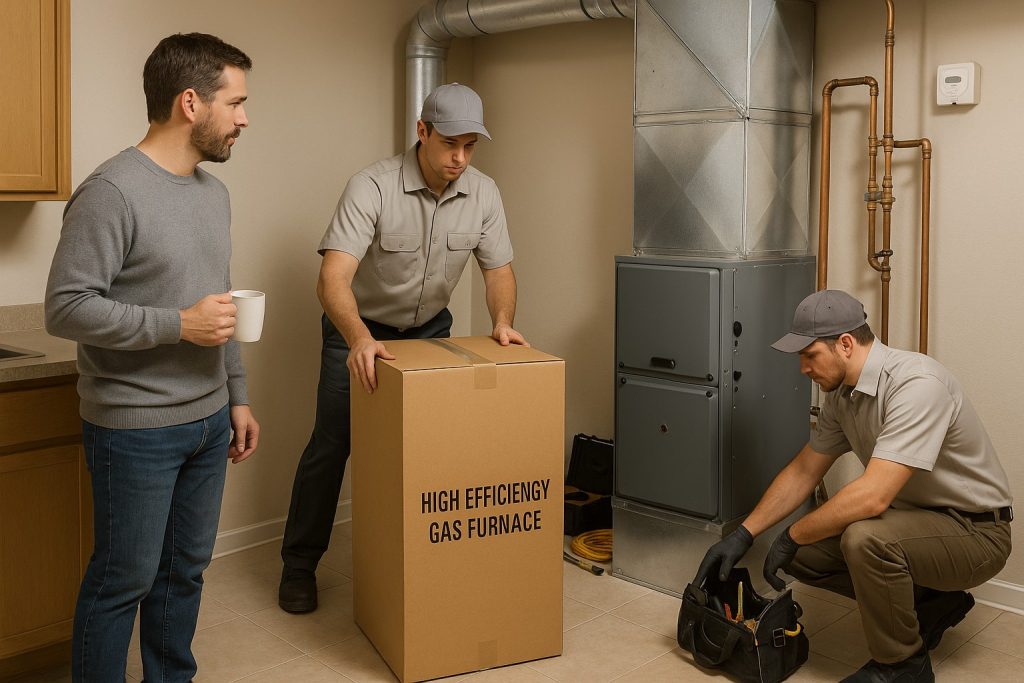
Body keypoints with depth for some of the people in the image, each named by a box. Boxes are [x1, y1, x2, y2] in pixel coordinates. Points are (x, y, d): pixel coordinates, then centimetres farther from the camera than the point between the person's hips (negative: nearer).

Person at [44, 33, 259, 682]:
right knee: (125, 579, 5)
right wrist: (177, 325, -20)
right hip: (135, 430, -7)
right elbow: (66, 308, -18)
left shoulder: (214, 192, 11)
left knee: (186, 569, 17)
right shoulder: (111, 192, -15)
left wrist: (237, 396, 18)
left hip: (208, 421, 8)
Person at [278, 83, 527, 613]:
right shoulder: (371, 187, -29)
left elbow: (498, 269, -4)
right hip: (360, 329, -4)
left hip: (429, 328, 4)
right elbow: (333, 277, -38)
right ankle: (299, 565, 14)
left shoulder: (483, 193, -13)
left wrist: (502, 322, -24)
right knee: (331, 445, -1)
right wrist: (359, 339, -55)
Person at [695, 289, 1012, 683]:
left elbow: (872, 496, -36)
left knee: (865, 538, -35)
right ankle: (929, 606, 13)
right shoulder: (842, 393, -2)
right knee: (803, 554, -1)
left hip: (975, 530, -9)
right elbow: (804, 471, 8)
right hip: (916, 515, 9)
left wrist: (792, 537, -22)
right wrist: (743, 535, 3)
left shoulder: (917, 385, -30)